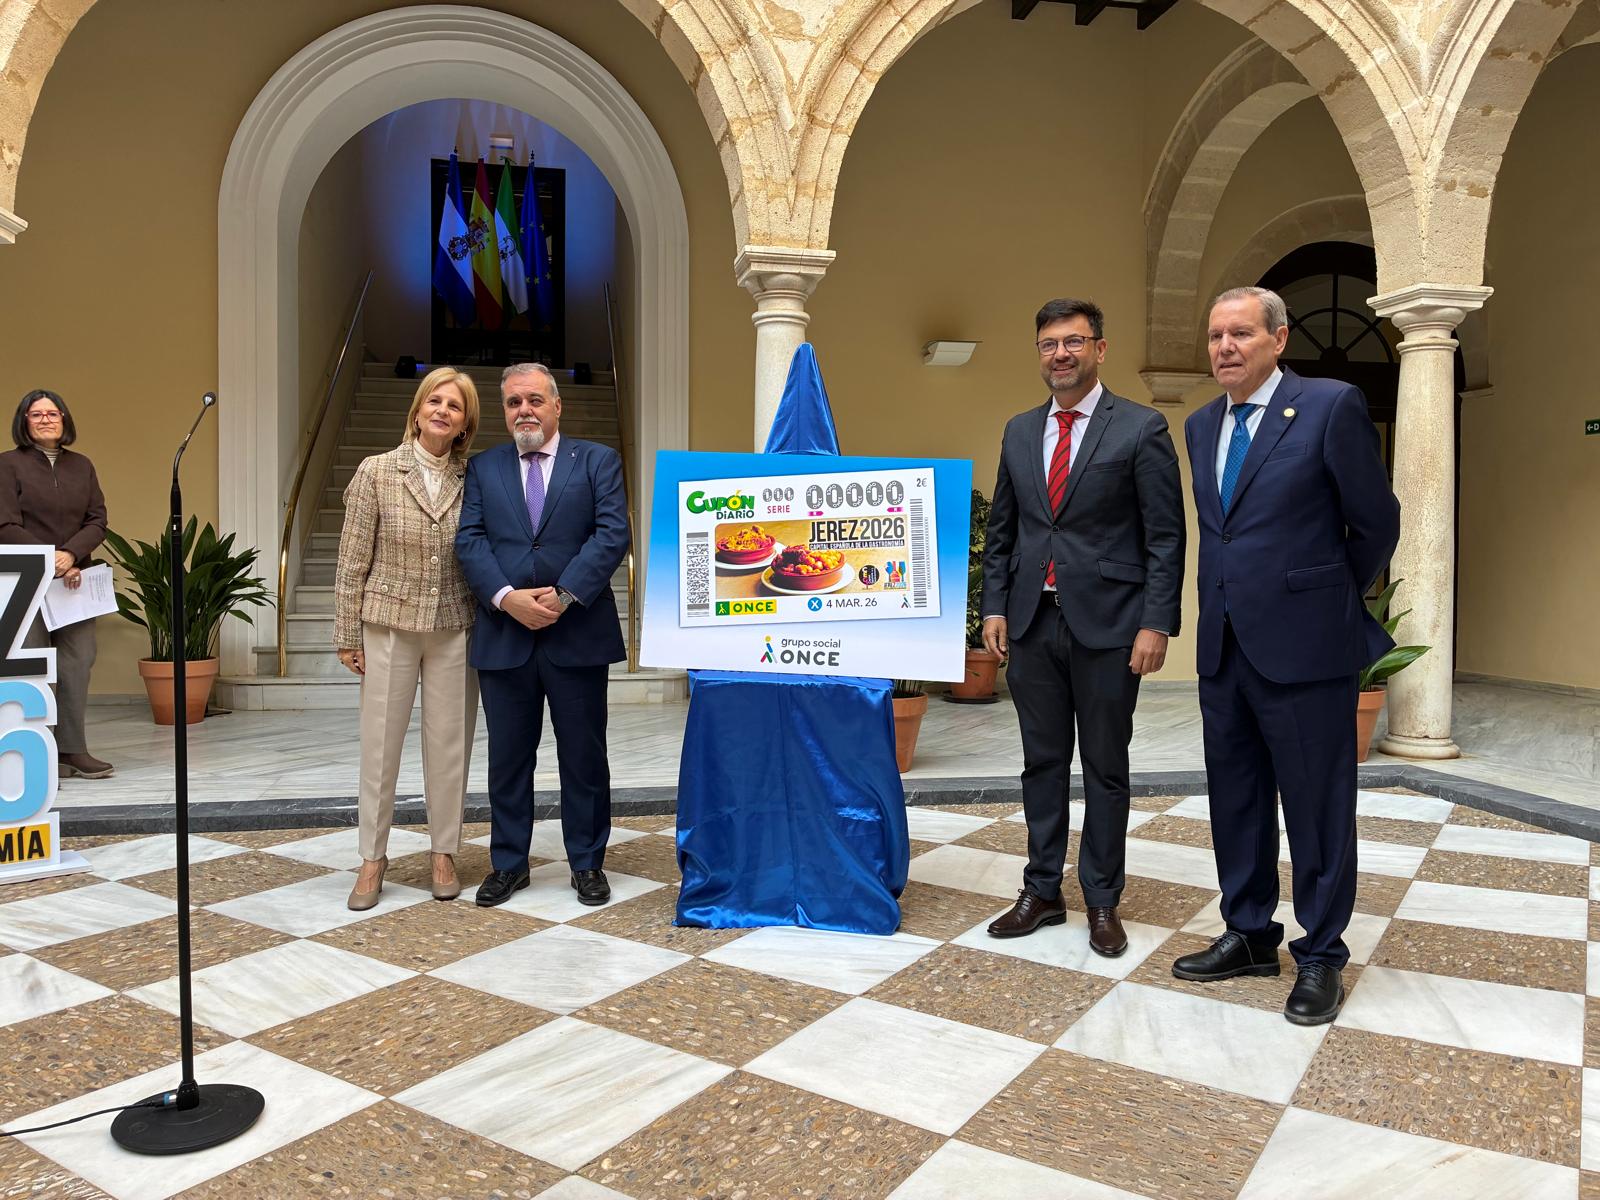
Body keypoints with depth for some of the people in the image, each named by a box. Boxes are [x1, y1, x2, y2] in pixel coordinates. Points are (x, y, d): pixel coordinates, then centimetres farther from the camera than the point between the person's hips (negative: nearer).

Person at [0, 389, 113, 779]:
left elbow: (98, 521, 6)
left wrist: (71, 555, -11)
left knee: (78, 661, 2)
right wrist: (50, 562, -15)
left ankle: (71, 749, 9)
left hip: (73, 578, 4)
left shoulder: (82, 466, 13)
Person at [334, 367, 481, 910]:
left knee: (450, 743, 7)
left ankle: (444, 854, 22)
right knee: (380, 742, 5)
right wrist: (347, 636, -2)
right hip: (389, 626, -1)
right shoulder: (376, 472, -3)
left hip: (455, 629, 1)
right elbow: (352, 561, -1)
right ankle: (373, 858, 19)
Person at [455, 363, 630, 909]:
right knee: (508, 756, 11)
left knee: (584, 755, 7)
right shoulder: (483, 468, 12)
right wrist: (507, 597, -14)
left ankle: (587, 862, 21)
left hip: (579, 634, -2)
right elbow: (469, 540, 1)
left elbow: (612, 533, -7)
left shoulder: (598, 461, 5)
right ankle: (508, 862, 24)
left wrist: (564, 595, -16)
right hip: (504, 634, 2)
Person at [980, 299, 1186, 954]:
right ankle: (1042, 891, 25)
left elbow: (1166, 537, -6)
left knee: (1105, 769, 7)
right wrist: (994, 605, 5)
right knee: (1042, 763, 12)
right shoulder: (1019, 431, 11)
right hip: (1033, 623, 4)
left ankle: (1103, 903, 21)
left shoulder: (1141, 429, -4)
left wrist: (1157, 623, -13)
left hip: (1107, 623, -4)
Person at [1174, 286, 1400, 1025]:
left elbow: (1375, 523, -3)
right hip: (1224, 648, 7)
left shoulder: (1332, 408, -9)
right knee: (1234, 799, 15)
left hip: (1304, 646, -6)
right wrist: (1232, 599, 16)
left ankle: (1320, 955, 21)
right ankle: (1249, 936, 30)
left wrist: (1335, 602, 7)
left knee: (1317, 808, 5)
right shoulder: (1201, 426, 10)